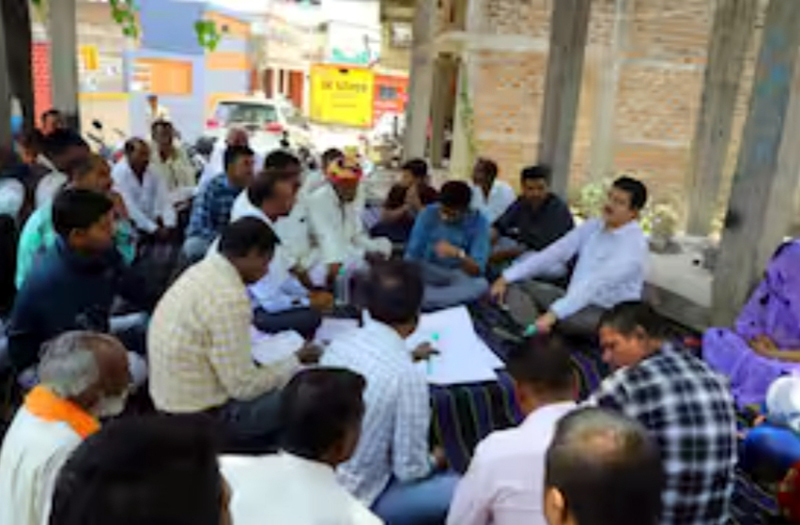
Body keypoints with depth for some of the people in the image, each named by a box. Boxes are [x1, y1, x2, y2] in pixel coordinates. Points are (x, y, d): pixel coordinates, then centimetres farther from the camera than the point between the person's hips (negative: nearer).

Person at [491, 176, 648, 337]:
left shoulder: (634, 244, -17)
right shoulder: (592, 226, 5)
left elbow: (596, 284, -30)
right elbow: (553, 253, 0)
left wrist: (554, 314, -41)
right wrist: (506, 278, -8)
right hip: (576, 299, 8)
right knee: (518, 285, -7)